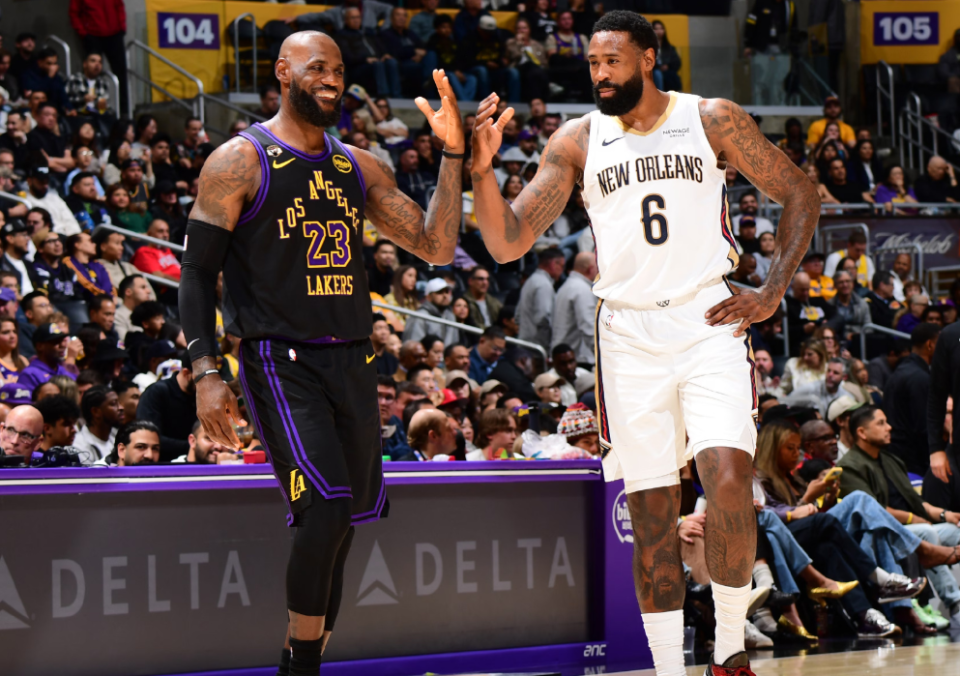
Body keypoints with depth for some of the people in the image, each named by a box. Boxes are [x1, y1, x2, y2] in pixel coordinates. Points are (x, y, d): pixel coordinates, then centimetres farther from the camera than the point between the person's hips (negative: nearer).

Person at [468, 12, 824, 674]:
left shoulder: (714, 120, 2)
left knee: (729, 482, -20)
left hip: (710, 321, -2)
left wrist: (773, 291, 1)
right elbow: (509, 243, 0)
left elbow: (801, 196, 10)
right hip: (629, 337, 2)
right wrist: (482, 168, -16)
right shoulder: (578, 141, 5)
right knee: (652, 514, 2)